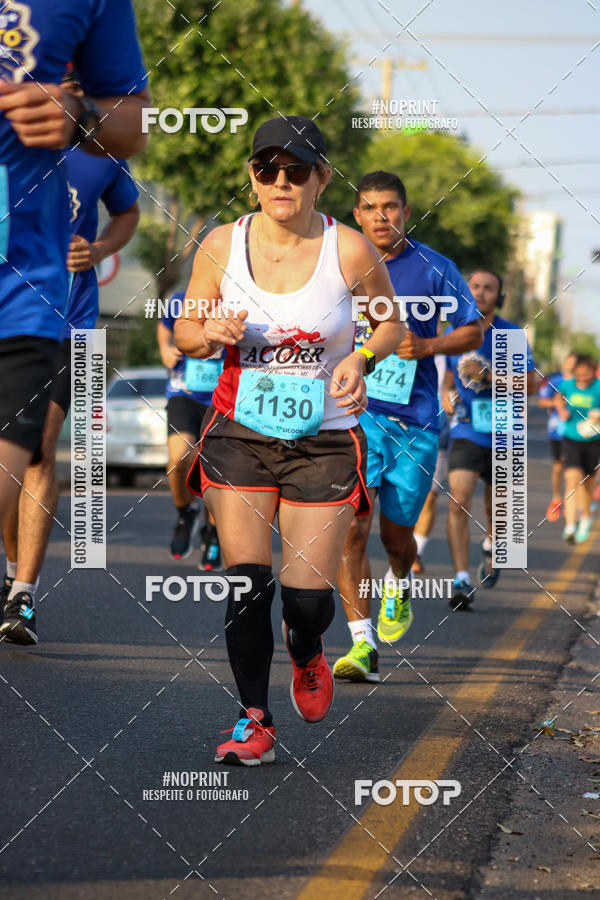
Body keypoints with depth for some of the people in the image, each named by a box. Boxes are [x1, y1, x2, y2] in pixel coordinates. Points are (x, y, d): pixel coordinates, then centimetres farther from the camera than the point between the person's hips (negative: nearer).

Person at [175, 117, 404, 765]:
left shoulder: (349, 250, -7)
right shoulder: (221, 245, -2)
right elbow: (184, 331, 9)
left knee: (308, 597, -4)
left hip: (324, 438, -1)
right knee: (245, 583, -8)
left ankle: (305, 654, 33)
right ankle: (254, 721, 7)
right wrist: (214, 335, -14)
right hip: (240, 435, 1)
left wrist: (362, 358, -11)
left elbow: (391, 322, 9)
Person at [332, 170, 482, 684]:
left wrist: (426, 346, -12)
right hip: (354, 411, 0)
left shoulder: (434, 269, -1)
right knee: (351, 526, -16)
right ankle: (363, 647, -16)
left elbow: (473, 332, 4)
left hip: (414, 419, 0)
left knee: (396, 532, 8)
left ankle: (399, 590, 45)